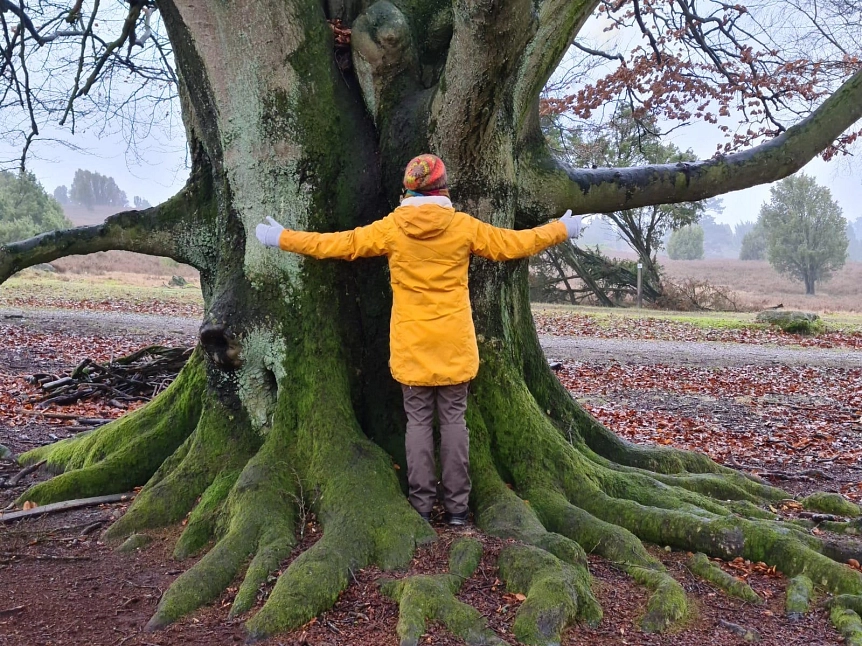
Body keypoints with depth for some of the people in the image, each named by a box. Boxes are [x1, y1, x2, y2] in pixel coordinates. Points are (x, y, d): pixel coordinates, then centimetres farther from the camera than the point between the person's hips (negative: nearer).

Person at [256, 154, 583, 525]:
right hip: (454, 345, 0)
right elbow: (514, 244, 6)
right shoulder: (464, 227, -3)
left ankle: (421, 505, 10)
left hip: (412, 346, 0)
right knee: (453, 420, 6)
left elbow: (340, 244, 1)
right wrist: (561, 230, 22)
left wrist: (282, 238, 13)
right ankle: (457, 506, 11)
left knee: (418, 421, 7)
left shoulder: (392, 228, -3)